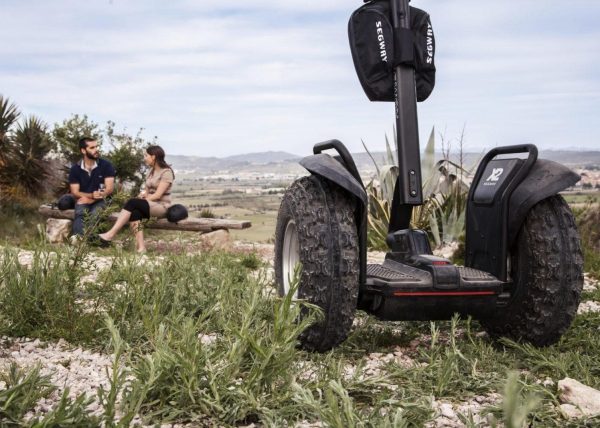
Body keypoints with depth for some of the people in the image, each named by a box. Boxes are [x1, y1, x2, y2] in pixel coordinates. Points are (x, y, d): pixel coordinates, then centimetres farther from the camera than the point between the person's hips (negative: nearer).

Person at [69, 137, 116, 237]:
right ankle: (77, 238, -56)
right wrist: (91, 195, -22)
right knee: (80, 214, -32)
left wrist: (91, 199, -19)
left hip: (100, 200, -1)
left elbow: (109, 188, -9)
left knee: (94, 214, -34)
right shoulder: (75, 169, 3)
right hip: (83, 200, 1)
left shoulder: (106, 165, -2)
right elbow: (75, 192, -3)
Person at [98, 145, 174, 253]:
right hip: (150, 204, 7)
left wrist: (142, 199, -12)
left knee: (132, 203, -29)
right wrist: (141, 196, -7)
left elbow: (158, 195, -14)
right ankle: (140, 246, -39)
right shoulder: (151, 171, 20)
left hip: (162, 206, -7)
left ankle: (111, 234, -33)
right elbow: (146, 191, 14)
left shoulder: (166, 172, -6)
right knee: (134, 212, -28)